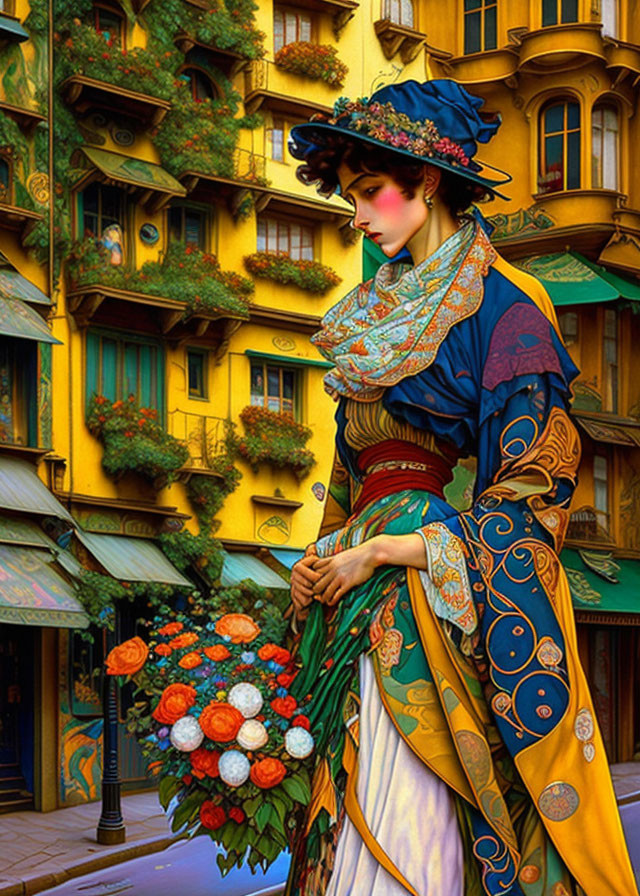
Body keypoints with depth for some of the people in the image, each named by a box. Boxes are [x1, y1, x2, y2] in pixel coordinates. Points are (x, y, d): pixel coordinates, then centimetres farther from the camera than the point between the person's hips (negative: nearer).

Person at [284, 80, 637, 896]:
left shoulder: (500, 305, -7)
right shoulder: (380, 311, 19)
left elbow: (533, 492, -12)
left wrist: (382, 550, -12)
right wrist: (322, 557, 7)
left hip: (429, 597, -8)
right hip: (357, 599, 8)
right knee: (350, 826, 5)